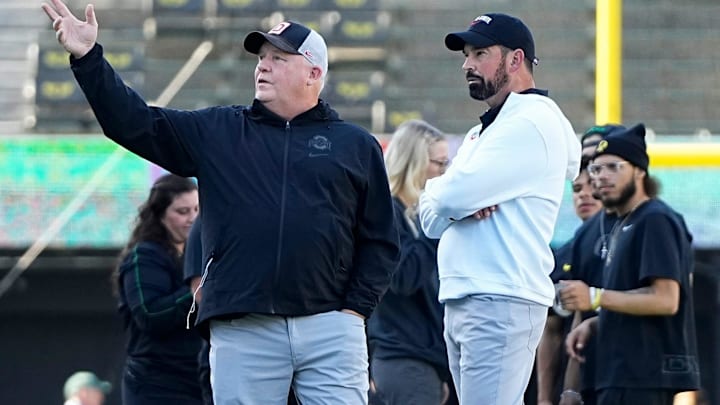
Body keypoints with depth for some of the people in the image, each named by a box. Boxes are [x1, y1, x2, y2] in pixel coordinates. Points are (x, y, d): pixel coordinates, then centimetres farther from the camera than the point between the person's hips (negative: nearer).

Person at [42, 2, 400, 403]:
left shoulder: (356, 145, 11)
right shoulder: (217, 131, 14)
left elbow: (381, 239, 11)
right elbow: (135, 124, 7)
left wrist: (356, 310, 0)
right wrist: (88, 59, -3)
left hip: (329, 329, -1)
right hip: (241, 333, 1)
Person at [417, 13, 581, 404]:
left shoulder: (531, 123, -9)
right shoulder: (480, 133, 24)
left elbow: (450, 197, -18)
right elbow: (433, 219, 14)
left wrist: (436, 192, 6)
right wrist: (463, 202, -8)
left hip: (500, 302, -10)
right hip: (461, 300, 10)